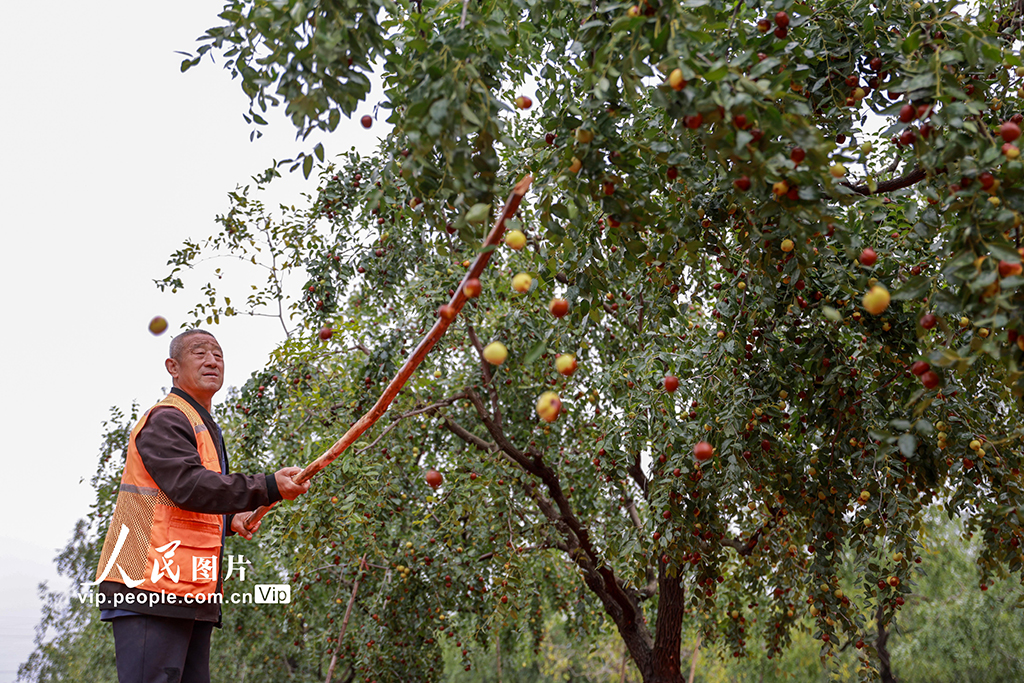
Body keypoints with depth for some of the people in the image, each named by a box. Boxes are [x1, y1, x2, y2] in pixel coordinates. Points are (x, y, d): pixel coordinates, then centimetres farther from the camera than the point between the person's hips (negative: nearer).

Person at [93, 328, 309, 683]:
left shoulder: (205, 428, 26)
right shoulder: (165, 419, -6)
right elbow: (188, 485, -22)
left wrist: (229, 519, 15)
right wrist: (268, 487, -27)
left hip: (192, 591, 10)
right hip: (152, 587, -10)